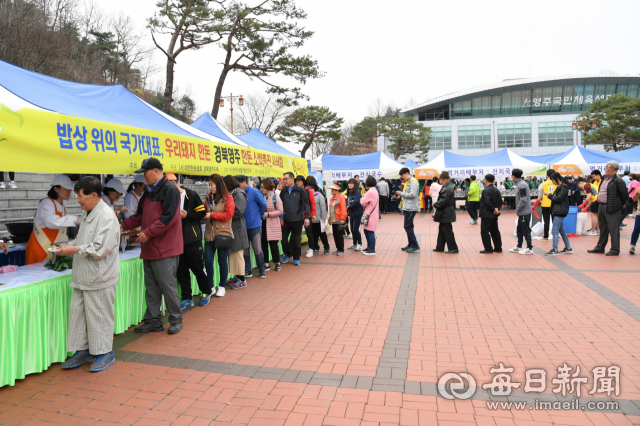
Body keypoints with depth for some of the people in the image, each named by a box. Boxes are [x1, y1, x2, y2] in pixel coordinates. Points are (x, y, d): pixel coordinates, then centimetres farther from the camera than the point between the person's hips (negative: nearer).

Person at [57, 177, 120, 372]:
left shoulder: (106, 216, -18)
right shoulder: (87, 213, 11)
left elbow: (100, 249, -22)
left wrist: (76, 250, -16)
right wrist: (69, 245, 6)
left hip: (99, 276, -9)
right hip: (83, 275, 9)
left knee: (99, 315, 3)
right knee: (77, 311, 14)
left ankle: (104, 352, 19)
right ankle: (83, 350, 28)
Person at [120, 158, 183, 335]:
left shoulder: (169, 190, -12)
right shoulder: (149, 192, 17)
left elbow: (169, 217, -21)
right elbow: (140, 216, 23)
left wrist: (148, 233, -20)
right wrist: (124, 225, 9)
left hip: (165, 249, -9)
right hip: (149, 248, 9)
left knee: (167, 285, -1)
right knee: (151, 287, 13)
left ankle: (176, 319, 13)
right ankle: (153, 320, 23)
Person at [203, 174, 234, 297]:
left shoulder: (228, 198, -6)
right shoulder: (209, 197, 10)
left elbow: (228, 215, -14)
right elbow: (204, 213, 12)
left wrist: (211, 215, -14)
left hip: (223, 234, -4)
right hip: (209, 234, 4)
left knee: (222, 261, 7)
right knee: (208, 261, 2)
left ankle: (222, 286, 23)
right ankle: (210, 287, 17)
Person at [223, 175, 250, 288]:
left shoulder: (239, 195, -10)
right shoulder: (231, 194, 16)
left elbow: (237, 212, -19)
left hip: (237, 229, -9)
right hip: (231, 229, 9)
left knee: (238, 254, -3)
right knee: (233, 254, 12)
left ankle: (242, 280, 4)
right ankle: (237, 277, 21)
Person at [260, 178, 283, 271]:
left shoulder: (275, 197, -6)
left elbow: (280, 211, -7)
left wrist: (268, 214, -14)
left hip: (273, 225, -4)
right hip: (262, 223, 4)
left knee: (273, 244, 0)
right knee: (263, 244, 6)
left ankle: (277, 263, 17)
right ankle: (266, 264, 16)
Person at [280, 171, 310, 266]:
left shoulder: (300, 190, -4)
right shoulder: (283, 192, 8)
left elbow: (306, 204, -5)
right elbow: (280, 205, 12)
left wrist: (307, 217, -11)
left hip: (297, 220, -4)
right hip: (285, 220, 4)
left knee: (296, 240, 4)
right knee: (283, 239, 6)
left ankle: (296, 259, 19)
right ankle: (288, 254, 30)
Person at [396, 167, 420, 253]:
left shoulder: (413, 182, -13)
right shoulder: (408, 182, 17)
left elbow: (412, 194, -22)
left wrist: (401, 193, -13)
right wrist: (401, 195, 5)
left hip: (411, 208, -10)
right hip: (407, 208, 10)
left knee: (408, 227, -10)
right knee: (408, 227, 12)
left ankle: (415, 245, -6)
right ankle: (411, 245, 19)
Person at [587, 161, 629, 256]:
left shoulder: (618, 180, -12)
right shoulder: (605, 179, 14)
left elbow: (624, 195, -10)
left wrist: (620, 205, -1)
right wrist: (599, 204, 16)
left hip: (611, 208, -9)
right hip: (601, 207, 9)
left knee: (613, 229, -1)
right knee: (603, 229, 18)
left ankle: (615, 250, 7)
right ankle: (600, 247, 28)